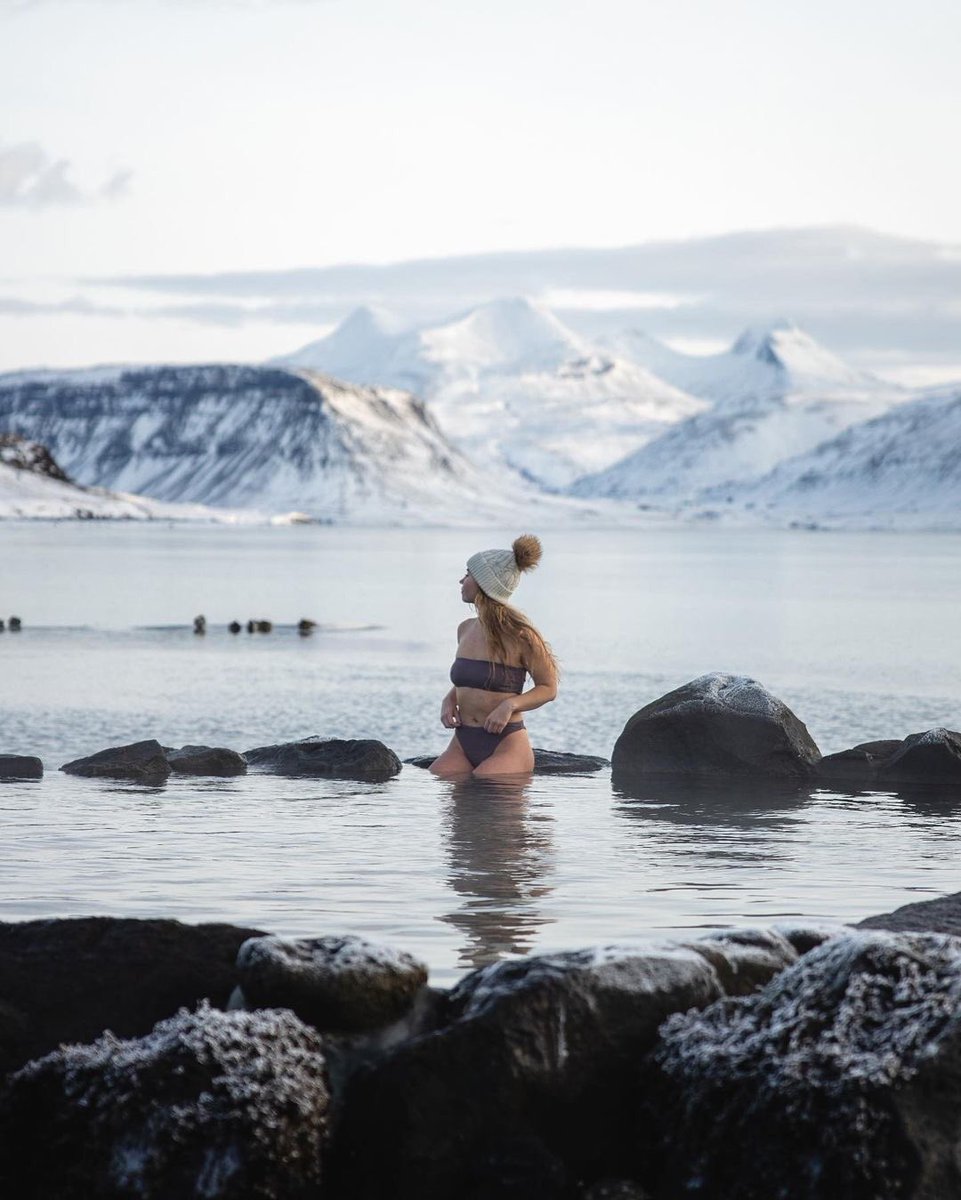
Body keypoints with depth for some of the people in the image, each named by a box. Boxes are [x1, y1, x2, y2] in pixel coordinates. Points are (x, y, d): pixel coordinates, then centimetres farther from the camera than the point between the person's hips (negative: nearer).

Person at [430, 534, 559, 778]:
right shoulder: (465, 629, 10)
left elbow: (549, 688, -2)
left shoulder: (518, 635, -10)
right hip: (462, 744, 6)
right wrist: (449, 701, 3)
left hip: (506, 745, -6)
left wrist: (510, 705, -18)